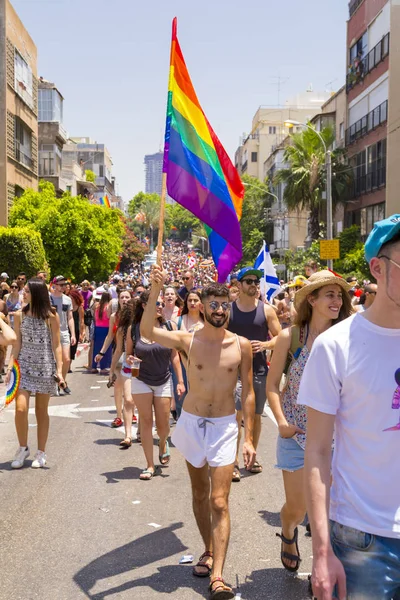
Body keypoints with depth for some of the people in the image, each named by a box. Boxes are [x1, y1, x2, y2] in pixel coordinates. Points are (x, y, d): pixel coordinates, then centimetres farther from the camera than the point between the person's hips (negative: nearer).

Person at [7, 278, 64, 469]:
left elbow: (56, 345, -2)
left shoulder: (51, 317, -5)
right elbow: (17, 344, 4)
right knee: (20, 408, -10)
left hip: (45, 367, -2)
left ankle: (41, 453, 19)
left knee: (41, 411, 7)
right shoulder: (19, 315, 2)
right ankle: (23, 448, 12)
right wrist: (10, 367, -5)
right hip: (24, 366, 2)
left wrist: (59, 370, -8)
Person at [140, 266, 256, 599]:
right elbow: (148, 331, -25)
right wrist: (155, 292, -37)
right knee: (200, 494, 17)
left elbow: (248, 393, -1)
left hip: (225, 426, -1)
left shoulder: (241, 345, -6)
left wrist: (249, 438, -4)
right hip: (192, 423, 2)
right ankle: (209, 552, 36)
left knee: (219, 502, -6)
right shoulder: (188, 340, -8)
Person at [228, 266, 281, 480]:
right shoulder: (228, 309, 0)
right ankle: (234, 460, -3)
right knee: (236, 414, -12)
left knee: (256, 415, 12)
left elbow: (280, 337, 5)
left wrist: (264, 345, -13)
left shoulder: (267, 310, 3)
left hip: (259, 369, 2)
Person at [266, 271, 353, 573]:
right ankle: (288, 533, 42)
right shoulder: (290, 337, -7)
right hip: (296, 434, -1)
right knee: (297, 506, 5)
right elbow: (272, 385, -1)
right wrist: (281, 421, -12)